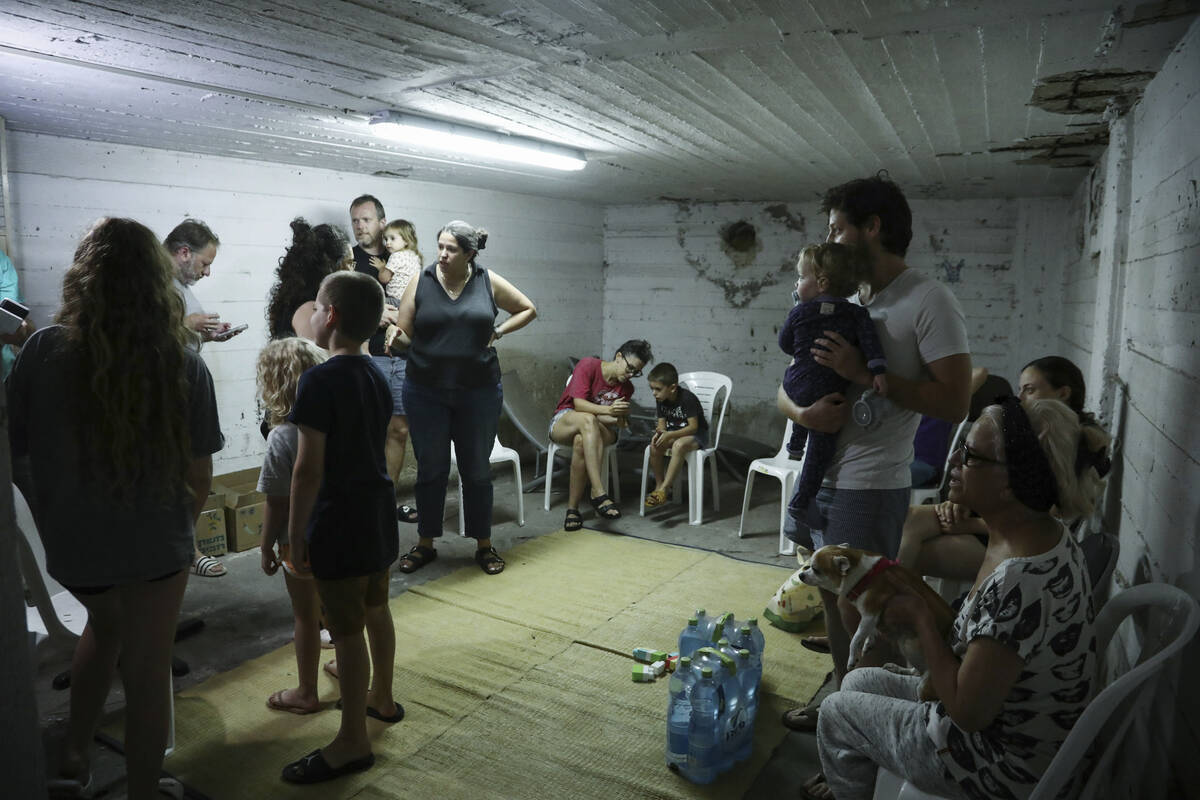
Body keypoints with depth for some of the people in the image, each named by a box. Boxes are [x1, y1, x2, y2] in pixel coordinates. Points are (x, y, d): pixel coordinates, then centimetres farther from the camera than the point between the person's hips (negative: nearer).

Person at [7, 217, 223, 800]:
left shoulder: (43, 351, -14)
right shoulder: (183, 365, -16)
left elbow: (13, 448, -5)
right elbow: (200, 474, -9)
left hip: (72, 540, 2)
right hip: (156, 542, -2)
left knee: (105, 624, 32)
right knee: (147, 669, 15)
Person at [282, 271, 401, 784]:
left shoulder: (320, 381, -20)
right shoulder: (377, 377, 5)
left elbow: (309, 469, -22)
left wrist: (295, 535, -13)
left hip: (339, 523, -8)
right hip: (379, 514, 8)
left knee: (347, 632, 2)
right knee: (376, 610, 22)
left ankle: (352, 743, 15)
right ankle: (382, 698, 41)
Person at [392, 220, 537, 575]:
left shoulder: (489, 282, -1)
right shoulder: (420, 282, -1)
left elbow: (528, 309, 10)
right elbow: (403, 335, 0)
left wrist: (497, 332, 0)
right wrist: (394, 332, -19)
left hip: (479, 392, 0)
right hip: (426, 392, 0)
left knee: (477, 470, 9)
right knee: (430, 469, 9)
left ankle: (484, 545, 23)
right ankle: (425, 544, 25)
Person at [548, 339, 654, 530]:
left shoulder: (626, 388, 4)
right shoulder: (588, 365, -10)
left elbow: (617, 421, 1)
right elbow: (579, 404, -20)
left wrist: (618, 419, -24)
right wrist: (607, 410, -36)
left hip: (593, 428, 3)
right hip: (563, 422, -3)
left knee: (581, 441, -37)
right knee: (588, 419, -40)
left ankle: (573, 509, -33)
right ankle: (599, 493, -50)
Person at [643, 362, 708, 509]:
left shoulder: (687, 398, -24)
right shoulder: (660, 399, -3)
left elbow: (693, 427, -24)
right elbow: (661, 423, 3)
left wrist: (670, 435, -34)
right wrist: (660, 432, -22)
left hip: (696, 435, -6)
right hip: (673, 433, 6)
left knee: (679, 445, -38)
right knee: (654, 446, -24)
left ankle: (664, 489, -33)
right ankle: (659, 485, -10)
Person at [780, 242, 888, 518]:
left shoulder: (800, 312, -1)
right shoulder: (856, 314, -1)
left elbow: (785, 343, 10)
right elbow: (869, 339, -16)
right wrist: (878, 370, -22)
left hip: (797, 385, 3)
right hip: (828, 395, -3)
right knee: (822, 441, 3)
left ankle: (795, 443, 49)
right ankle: (801, 499, 3)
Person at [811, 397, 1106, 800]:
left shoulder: (1019, 584, -36)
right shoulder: (1045, 534, -7)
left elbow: (968, 712, -28)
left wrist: (919, 618, -17)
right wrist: (913, 597, -4)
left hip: (1005, 768, -8)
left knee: (836, 712, 8)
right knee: (858, 682, 20)